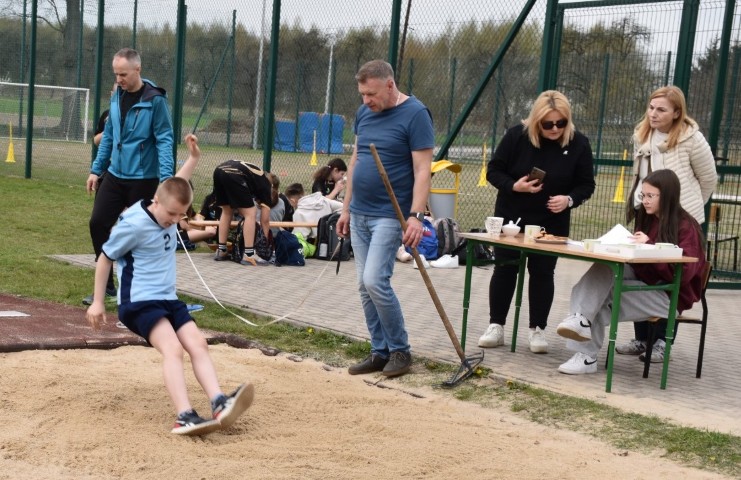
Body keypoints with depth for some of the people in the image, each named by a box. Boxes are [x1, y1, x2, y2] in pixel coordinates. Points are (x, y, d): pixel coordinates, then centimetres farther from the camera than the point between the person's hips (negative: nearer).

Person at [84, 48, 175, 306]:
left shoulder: (154, 100, -13)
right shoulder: (116, 96, 7)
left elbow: (164, 140, -15)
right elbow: (108, 136, 15)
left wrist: (166, 178, -23)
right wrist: (96, 170, 14)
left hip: (143, 179, -6)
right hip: (114, 175, 6)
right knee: (98, 223, 3)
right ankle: (106, 284, 15)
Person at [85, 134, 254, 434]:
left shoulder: (168, 209, 5)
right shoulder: (133, 224, -17)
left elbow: (177, 185, 29)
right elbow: (105, 258, -5)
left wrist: (193, 158, 18)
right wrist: (97, 302, -1)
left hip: (168, 299, 8)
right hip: (139, 302, -8)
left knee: (198, 344, -9)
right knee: (172, 349, -26)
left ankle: (219, 404, -20)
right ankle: (185, 417, -38)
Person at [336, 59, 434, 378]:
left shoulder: (415, 115, -11)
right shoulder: (364, 113, 10)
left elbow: (422, 170, -15)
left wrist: (415, 215, -23)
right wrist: (346, 208, 16)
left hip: (390, 216, -7)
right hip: (359, 215, 7)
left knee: (375, 281, -15)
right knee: (364, 287, 7)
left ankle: (400, 350, 2)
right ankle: (380, 352, 17)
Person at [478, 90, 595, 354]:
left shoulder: (578, 144, -10)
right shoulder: (516, 136, -13)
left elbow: (586, 184, -2)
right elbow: (494, 171, -6)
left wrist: (569, 199, -22)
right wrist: (514, 186, -24)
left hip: (551, 223, 0)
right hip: (511, 218, 0)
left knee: (543, 272, 4)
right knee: (505, 269, 5)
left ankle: (537, 329, 14)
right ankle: (496, 326, 14)